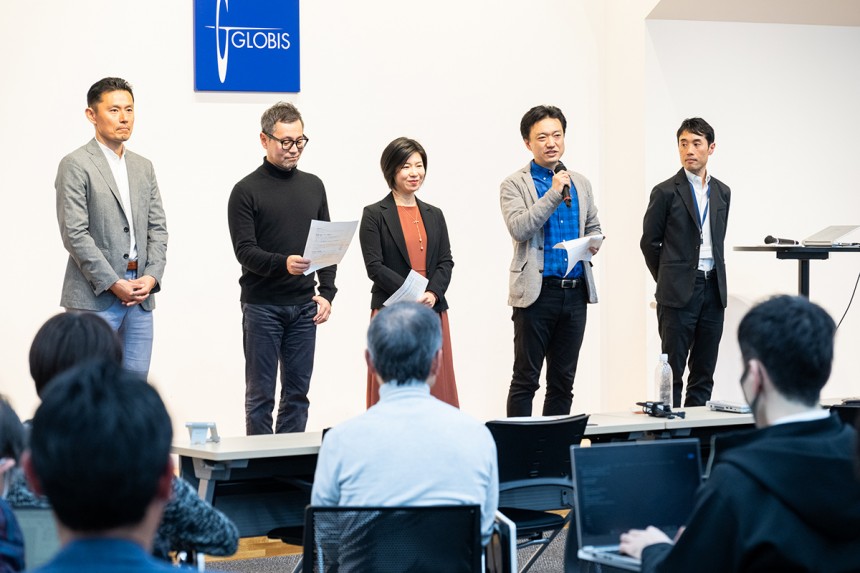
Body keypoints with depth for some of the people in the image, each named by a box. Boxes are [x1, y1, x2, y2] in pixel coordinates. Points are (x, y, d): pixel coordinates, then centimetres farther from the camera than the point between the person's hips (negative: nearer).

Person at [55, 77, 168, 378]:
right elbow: (74, 234, -11)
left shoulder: (143, 167, 16)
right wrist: (113, 283, -14)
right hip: (95, 296, -6)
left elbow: (158, 228, 14)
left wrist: (151, 277, -2)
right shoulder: (76, 165, -5)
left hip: (140, 294, 6)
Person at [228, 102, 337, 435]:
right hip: (262, 305, -4)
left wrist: (326, 293, 0)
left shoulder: (313, 186, 11)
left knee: (298, 393, 7)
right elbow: (245, 251, -11)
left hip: (304, 306, 5)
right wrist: (283, 264, -29)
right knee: (260, 395, 1)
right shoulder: (247, 191, -4)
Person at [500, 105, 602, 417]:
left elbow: (593, 226, 24)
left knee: (563, 382, 9)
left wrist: (593, 242, 1)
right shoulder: (515, 185, -2)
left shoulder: (581, 183, 14)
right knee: (525, 380, -2)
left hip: (575, 292, 5)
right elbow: (518, 228, -16)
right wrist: (554, 193, -19)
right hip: (537, 292, -5)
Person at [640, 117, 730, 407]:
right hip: (679, 292, -5)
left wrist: (715, 277, 14)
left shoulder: (722, 192, 11)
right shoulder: (666, 192, -4)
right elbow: (649, 242, 1)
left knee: (704, 373, 7)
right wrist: (667, 280, 6)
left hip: (713, 288, 5)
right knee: (672, 372, -3)